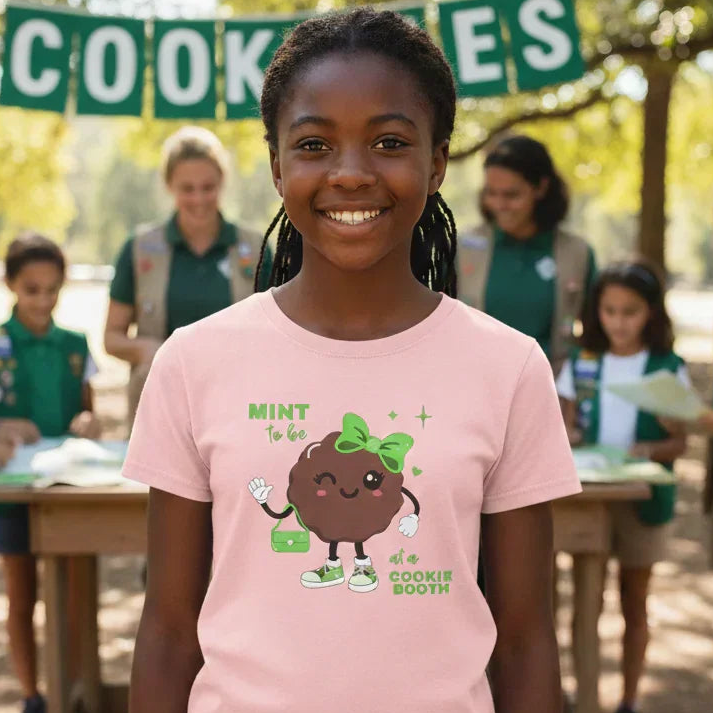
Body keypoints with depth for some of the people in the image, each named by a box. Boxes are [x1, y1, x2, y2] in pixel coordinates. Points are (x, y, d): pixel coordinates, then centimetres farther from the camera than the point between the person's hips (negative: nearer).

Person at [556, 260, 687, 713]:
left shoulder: (669, 369, -5)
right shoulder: (581, 363, 1)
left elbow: (679, 442, -5)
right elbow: (568, 427, 7)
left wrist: (648, 450, -25)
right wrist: (566, 438, -16)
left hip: (642, 499, -2)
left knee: (634, 602, 11)